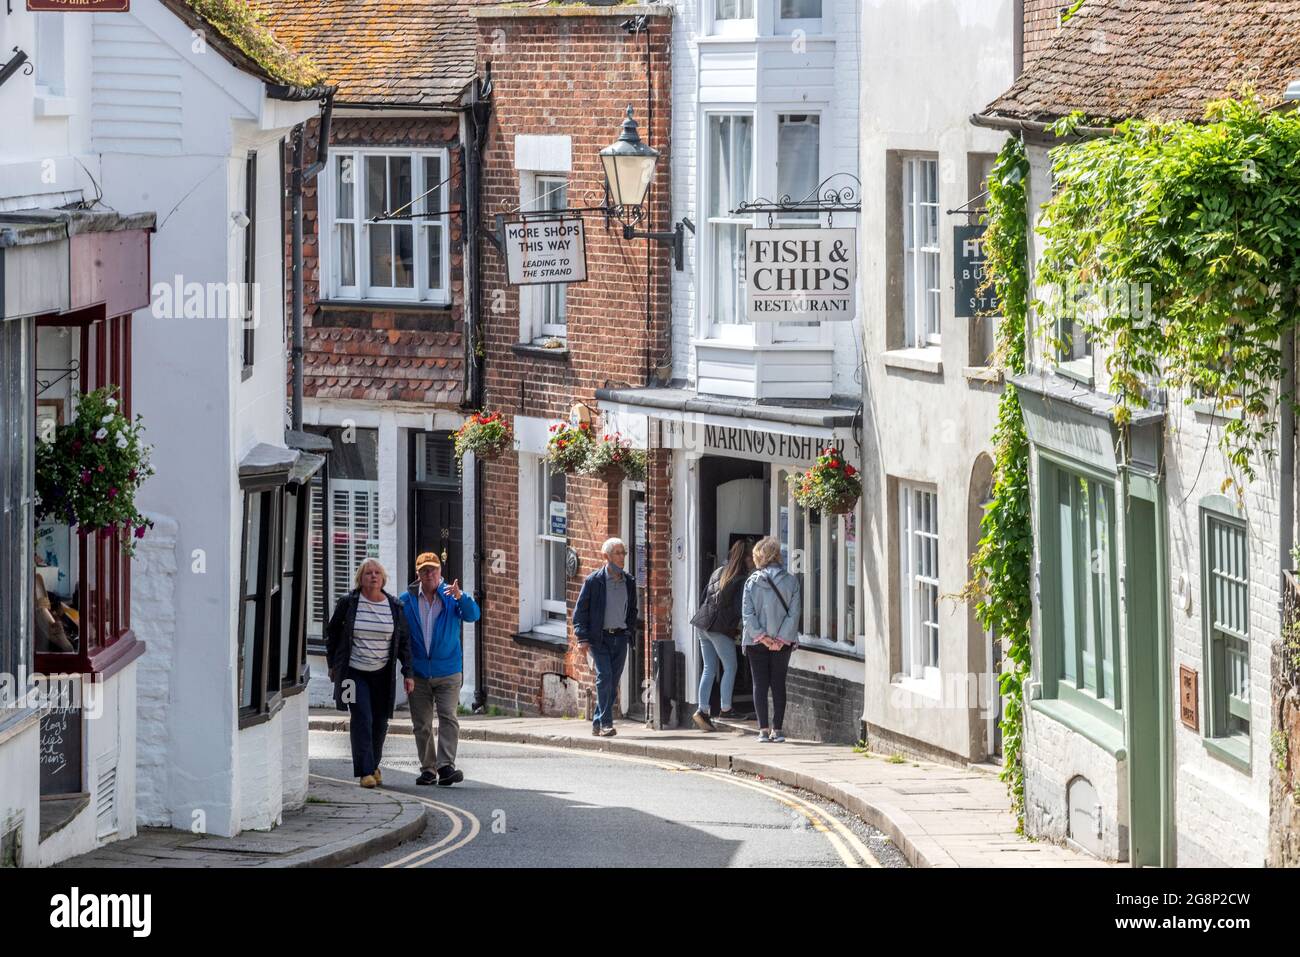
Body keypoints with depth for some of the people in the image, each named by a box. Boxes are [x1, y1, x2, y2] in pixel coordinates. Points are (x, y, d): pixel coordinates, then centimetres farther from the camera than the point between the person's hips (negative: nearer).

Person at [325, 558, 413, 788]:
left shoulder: (394, 606, 2)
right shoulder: (348, 603, -2)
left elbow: (404, 640, 8)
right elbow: (332, 633, 10)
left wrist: (407, 673, 2)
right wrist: (333, 664, 10)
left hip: (382, 674, 2)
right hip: (354, 672, -2)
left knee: (380, 722, 7)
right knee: (362, 720, -13)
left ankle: (374, 765, 28)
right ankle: (365, 772, -14)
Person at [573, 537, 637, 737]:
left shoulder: (629, 582, 10)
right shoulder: (593, 581, -4)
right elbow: (580, 610, -3)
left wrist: (629, 631, 9)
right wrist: (583, 638, -10)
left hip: (620, 638, 5)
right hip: (599, 637, -5)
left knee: (613, 683, 4)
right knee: (604, 677, -16)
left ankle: (597, 724, 13)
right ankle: (606, 723, -16)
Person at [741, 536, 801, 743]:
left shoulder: (752, 581, -5)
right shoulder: (790, 581, -4)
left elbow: (747, 613, -10)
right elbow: (794, 612, -8)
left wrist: (761, 636, -9)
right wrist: (781, 638, -8)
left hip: (757, 642, -1)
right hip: (783, 642, 1)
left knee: (760, 685, 5)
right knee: (779, 684, 7)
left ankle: (763, 729, 1)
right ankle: (777, 729, 4)